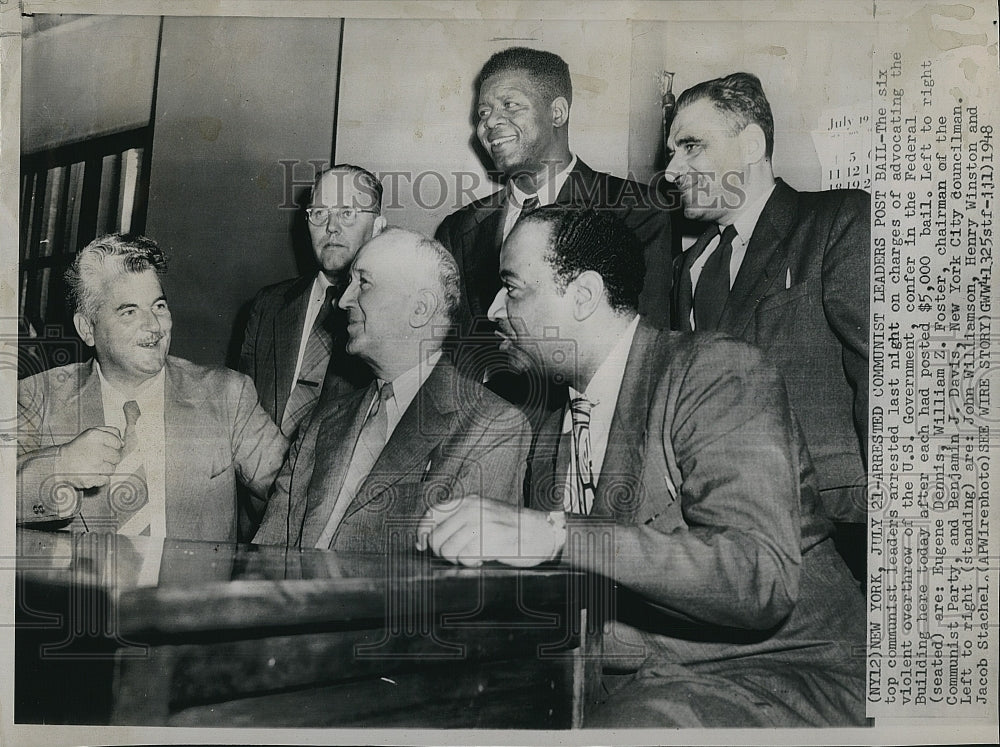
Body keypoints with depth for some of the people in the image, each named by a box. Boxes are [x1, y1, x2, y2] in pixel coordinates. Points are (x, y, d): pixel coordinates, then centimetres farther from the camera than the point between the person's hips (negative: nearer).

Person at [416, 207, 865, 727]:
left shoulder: (718, 372, -12)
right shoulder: (551, 437, 12)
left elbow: (761, 578, -25)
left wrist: (554, 533, -31)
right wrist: (461, 538, -6)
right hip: (629, 687, 5)